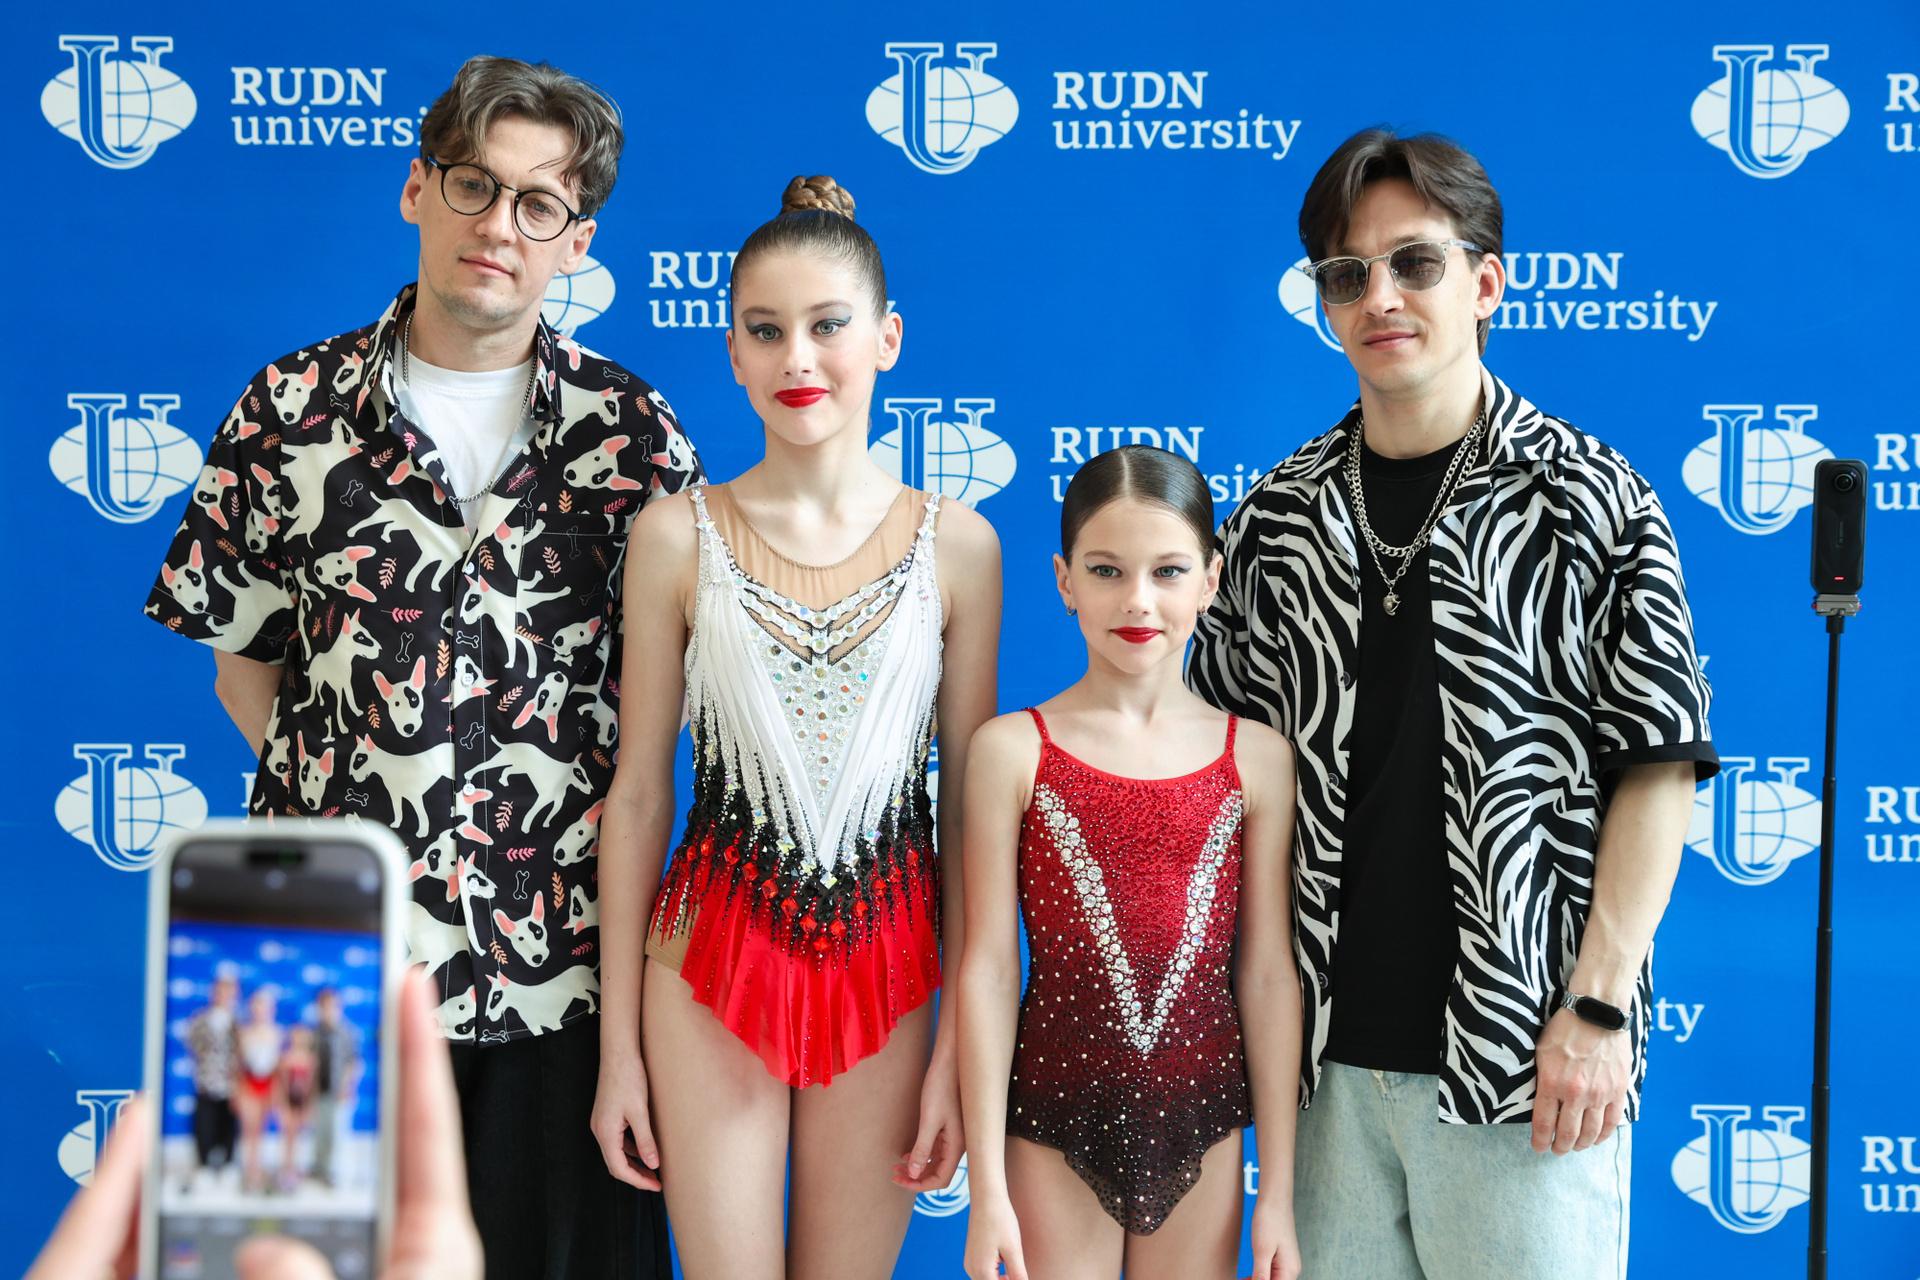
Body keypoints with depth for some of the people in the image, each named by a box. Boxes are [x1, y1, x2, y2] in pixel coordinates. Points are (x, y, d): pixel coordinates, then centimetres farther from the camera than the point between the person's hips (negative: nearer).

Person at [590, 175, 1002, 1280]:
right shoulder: (678, 537, -3)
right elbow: (638, 795, 0)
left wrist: (963, 1048, 0)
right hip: (715, 954, -1)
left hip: (886, 965, 1)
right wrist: (619, 1047, 0)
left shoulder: (956, 542, -1)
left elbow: (970, 804, 2)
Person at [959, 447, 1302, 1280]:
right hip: (1056, 1116, -1)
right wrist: (986, 1187, -6)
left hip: (1200, 1120, 2)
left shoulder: (1258, 759, 0)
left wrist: (1278, 1194, 2)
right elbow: (987, 967, -5)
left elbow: (1269, 977, 1)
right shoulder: (1012, 751, -4)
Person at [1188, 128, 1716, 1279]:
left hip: (1524, 1056, -3)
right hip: (1328, 1047, 4)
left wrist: (1599, 1008, -11)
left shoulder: (1586, 499, -2)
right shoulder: (1280, 517, 8)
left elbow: (1657, 768, -4)